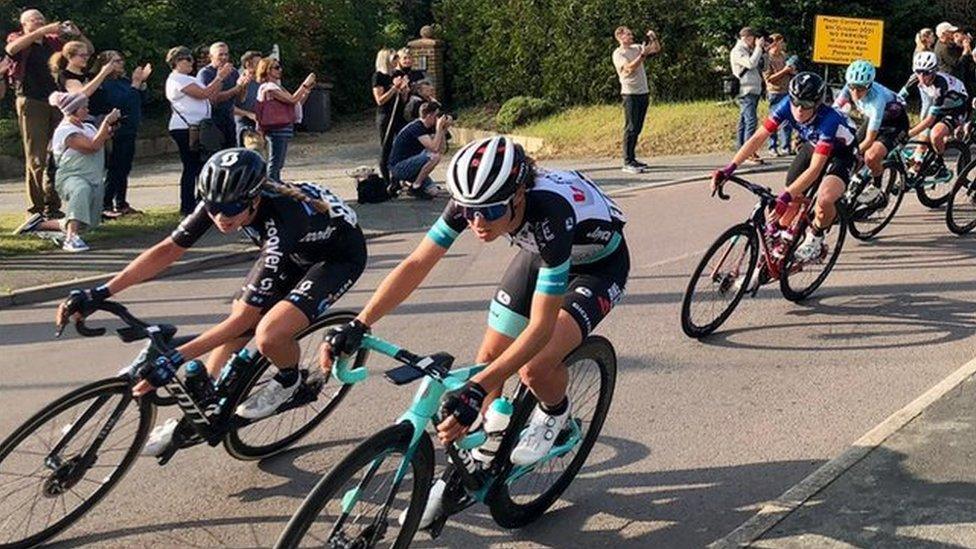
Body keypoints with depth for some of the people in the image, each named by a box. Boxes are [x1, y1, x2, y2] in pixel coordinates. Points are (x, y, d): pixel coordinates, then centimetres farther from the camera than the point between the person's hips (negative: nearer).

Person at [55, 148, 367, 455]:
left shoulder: (280, 220, -40)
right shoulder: (220, 201, -23)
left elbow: (244, 319, -37)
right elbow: (168, 250, -15)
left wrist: (176, 358, -40)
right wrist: (100, 294, -23)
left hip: (339, 255, -7)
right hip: (293, 251, 7)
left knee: (268, 336, -27)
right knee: (235, 333, 0)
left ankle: (289, 380, 6)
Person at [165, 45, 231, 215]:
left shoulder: (187, 79, 23)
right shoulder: (177, 79, -9)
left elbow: (211, 96, 16)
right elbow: (204, 94, -19)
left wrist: (220, 78, 6)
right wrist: (220, 77, -13)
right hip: (185, 129, -10)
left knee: (199, 166, 9)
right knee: (191, 166, -8)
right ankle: (187, 206, -4)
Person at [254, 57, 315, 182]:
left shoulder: (276, 86, 18)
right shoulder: (268, 87, -12)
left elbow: (297, 103, 17)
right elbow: (292, 100, -22)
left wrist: (307, 89, 8)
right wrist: (305, 85, -16)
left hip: (284, 129, 10)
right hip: (277, 129, -10)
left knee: (278, 165, 13)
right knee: (274, 164, -8)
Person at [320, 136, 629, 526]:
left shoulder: (550, 212, -43)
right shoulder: (471, 201, -27)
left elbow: (541, 326, -42)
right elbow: (416, 265, -22)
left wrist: (476, 390, -48)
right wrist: (358, 326, -32)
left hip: (599, 264, -6)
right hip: (539, 254, 6)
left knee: (534, 369, -24)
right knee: (489, 357, -1)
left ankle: (556, 413, 10)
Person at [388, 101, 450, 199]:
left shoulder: (427, 128, 8)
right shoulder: (417, 127, -20)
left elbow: (441, 150, 7)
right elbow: (434, 148, -30)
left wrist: (444, 129, -2)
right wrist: (439, 127, -22)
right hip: (398, 167, -9)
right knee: (434, 157, -25)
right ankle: (415, 187, -15)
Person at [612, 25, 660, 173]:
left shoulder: (637, 48, 14)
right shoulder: (618, 54, -6)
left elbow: (657, 50, 17)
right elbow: (629, 68, -21)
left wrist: (653, 39, -1)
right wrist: (643, 55, -24)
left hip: (643, 93, 7)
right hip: (630, 94, -7)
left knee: (637, 128, 10)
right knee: (631, 128, -8)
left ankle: (632, 158, 16)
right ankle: (627, 163, -8)